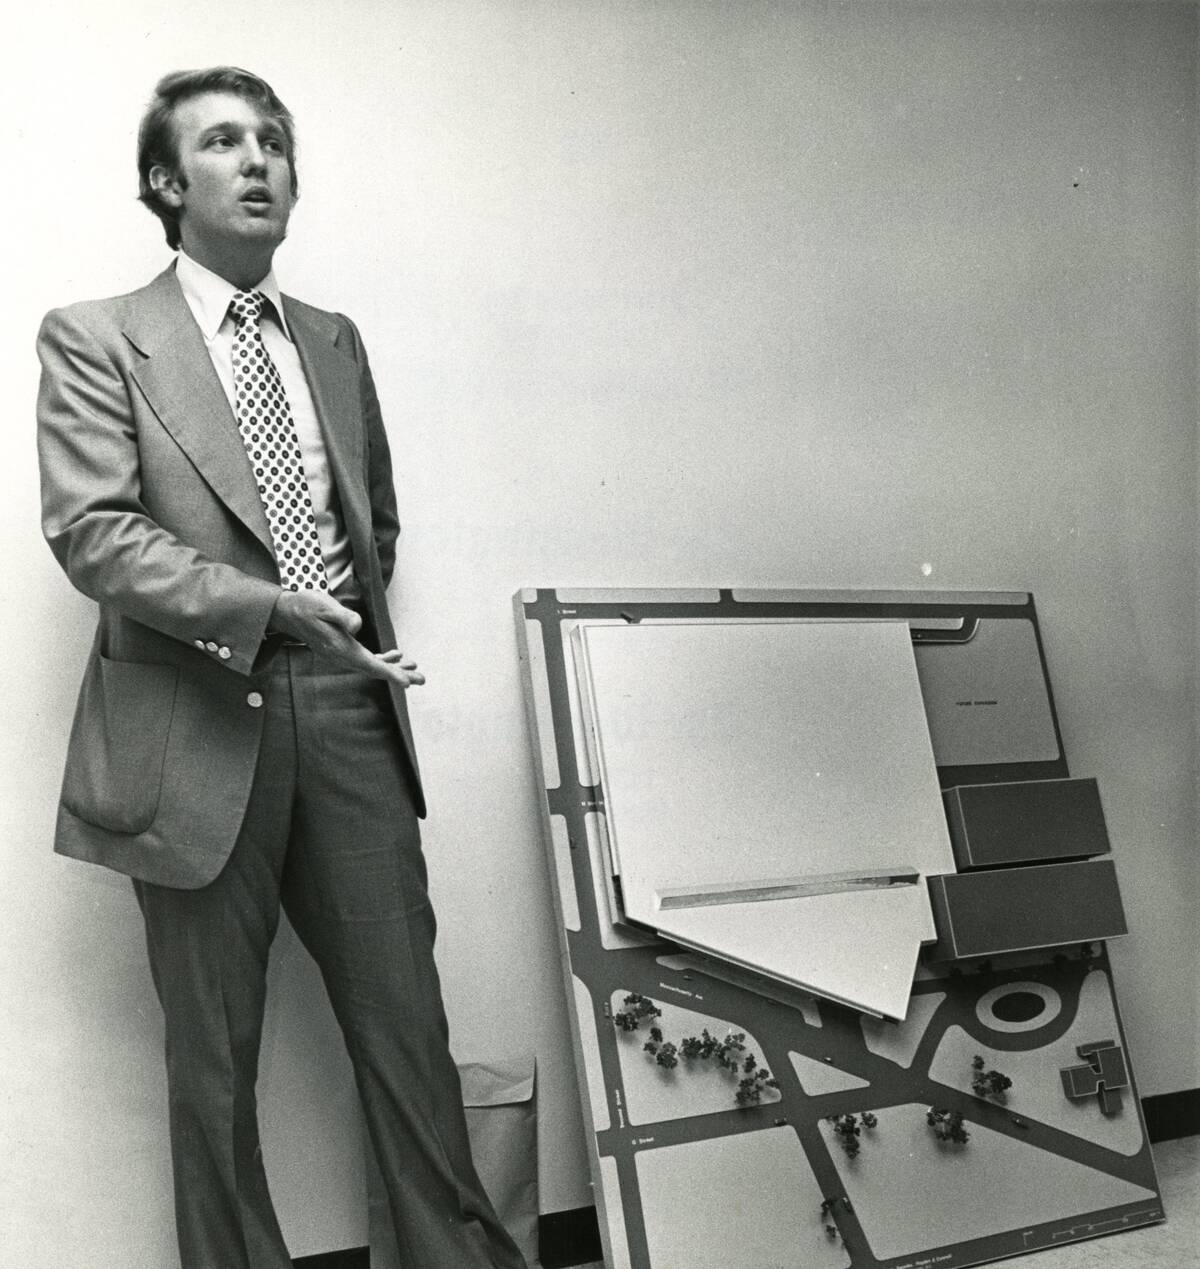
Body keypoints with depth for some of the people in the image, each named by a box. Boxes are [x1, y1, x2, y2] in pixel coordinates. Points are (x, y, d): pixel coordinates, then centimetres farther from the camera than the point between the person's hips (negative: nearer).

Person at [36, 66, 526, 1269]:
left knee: (406, 1018, 8)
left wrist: (361, 625, 9)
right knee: (214, 1056, 9)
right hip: (199, 727, -4)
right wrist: (268, 606, -23)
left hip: (347, 715, 4)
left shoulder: (335, 342, 16)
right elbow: (90, 532, -12)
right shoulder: (95, 338, 0)